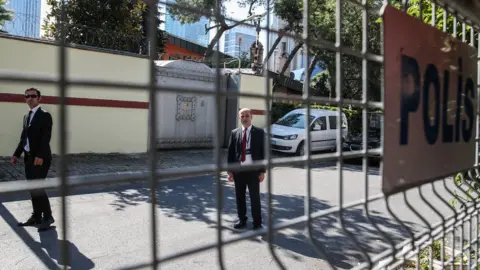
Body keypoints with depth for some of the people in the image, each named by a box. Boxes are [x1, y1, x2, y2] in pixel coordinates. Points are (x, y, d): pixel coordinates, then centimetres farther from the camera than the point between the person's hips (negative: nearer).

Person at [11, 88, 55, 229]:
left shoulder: (44, 115, -9)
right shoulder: (26, 116, 17)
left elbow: (46, 137, -17)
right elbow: (23, 137, 18)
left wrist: (40, 156, -25)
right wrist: (17, 154, 10)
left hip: (40, 158, -8)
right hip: (28, 157, 8)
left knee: (37, 187, -10)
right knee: (32, 188, 10)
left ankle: (48, 216, 2)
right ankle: (36, 217, 18)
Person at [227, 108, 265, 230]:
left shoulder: (259, 132, -1)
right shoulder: (234, 133, 5)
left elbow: (263, 152, -2)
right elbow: (231, 152, 6)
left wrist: (262, 171, -6)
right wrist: (230, 171, 2)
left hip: (253, 170, -3)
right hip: (238, 170, 3)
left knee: (255, 197, 4)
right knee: (240, 197, 12)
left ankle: (257, 223, 16)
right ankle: (242, 220, 27)